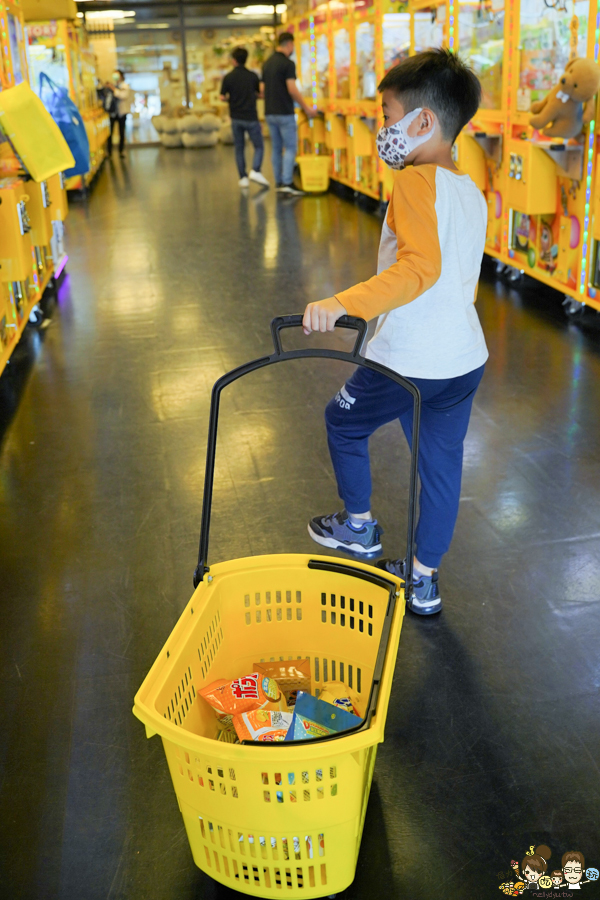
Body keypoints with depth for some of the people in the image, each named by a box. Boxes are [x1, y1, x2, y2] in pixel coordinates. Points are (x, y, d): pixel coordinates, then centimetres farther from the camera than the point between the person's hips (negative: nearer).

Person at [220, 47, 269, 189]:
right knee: (259, 146, 6)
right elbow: (260, 94, 6)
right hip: (251, 117, -1)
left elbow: (222, 97, -4)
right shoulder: (252, 76, -4)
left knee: (239, 148, 10)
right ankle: (255, 170, -15)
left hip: (236, 118, 1)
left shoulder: (228, 77, -5)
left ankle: (243, 178, 6)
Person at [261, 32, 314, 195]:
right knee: (290, 148, -4)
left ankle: (278, 182, 12)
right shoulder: (287, 63, -11)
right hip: (284, 113, -7)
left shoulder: (267, 63, 12)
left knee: (276, 148, 10)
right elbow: (292, 89, -17)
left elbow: (263, 89, 15)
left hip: (270, 112, 7)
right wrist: (306, 108, -9)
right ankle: (287, 182, -12)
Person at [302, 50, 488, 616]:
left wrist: (342, 305, -39)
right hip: (466, 358, 8)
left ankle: (358, 526, 36)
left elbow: (420, 266, -33)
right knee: (441, 464, 16)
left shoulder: (415, 181, -16)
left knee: (343, 421, 19)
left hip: (407, 362, -8)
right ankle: (424, 581, 28)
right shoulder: (472, 193, 11)